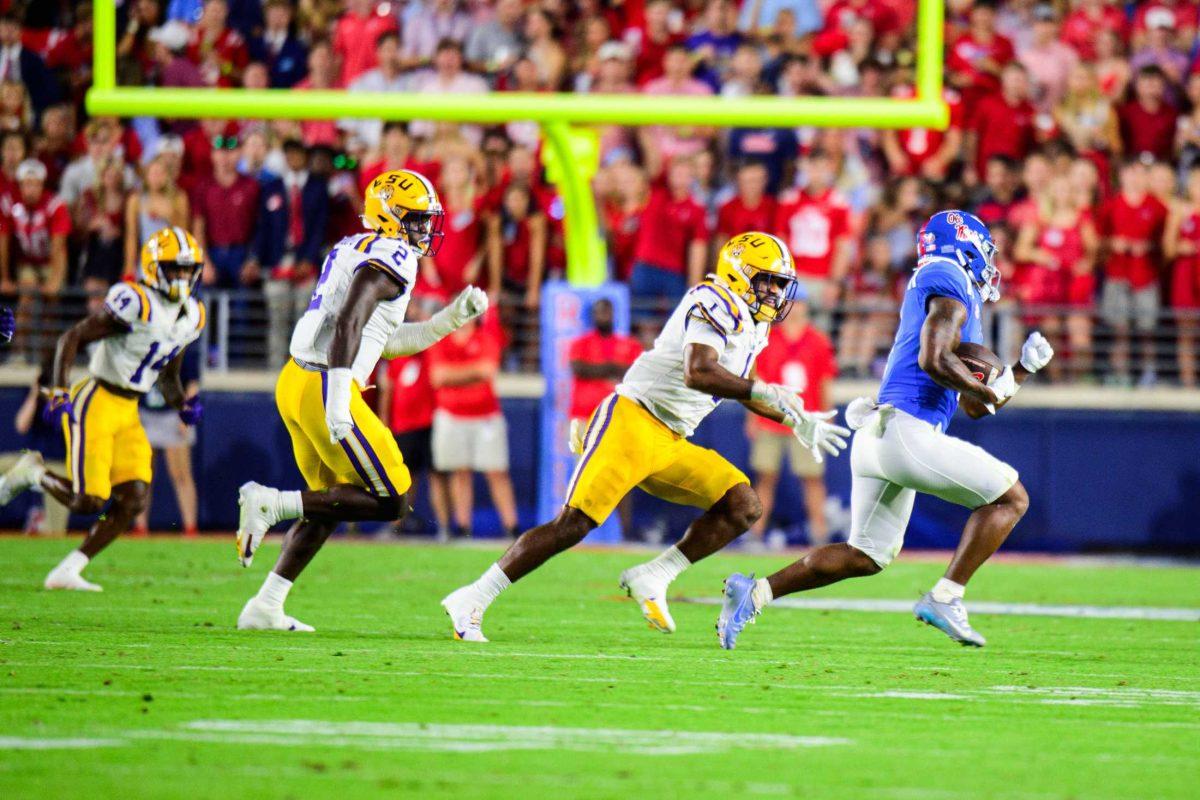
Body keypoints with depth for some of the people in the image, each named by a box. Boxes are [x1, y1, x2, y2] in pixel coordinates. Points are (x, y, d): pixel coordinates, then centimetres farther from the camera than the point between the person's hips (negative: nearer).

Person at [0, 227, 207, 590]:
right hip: (96, 402, -8)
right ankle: (33, 472, 19)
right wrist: (58, 391, -24)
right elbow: (71, 339, -15)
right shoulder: (135, 303, -18)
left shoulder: (191, 317, 8)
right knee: (88, 502, -11)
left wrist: (182, 405, 3)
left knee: (134, 501, -4)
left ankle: (67, 572, 5)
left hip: (128, 411, 8)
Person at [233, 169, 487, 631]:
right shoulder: (390, 258, -9)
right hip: (323, 388, -10)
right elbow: (348, 323, -23)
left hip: (296, 383, 10)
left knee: (327, 504, 21)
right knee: (392, 501, -2)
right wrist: (338, 399, -30)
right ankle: (271, 503, -9)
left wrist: (452, 319, 23)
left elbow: (387, 342, 26)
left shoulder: (353, 251, 20)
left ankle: (264, 609, 17)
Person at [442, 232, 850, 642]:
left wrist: (796, 421, 30)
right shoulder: (714, 305, -13)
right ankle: (471, 600, -10)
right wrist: (764, 392, -24)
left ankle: (651, 578, 0)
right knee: (573, 524, -15)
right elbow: (698, 373, -29)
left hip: (671, 443, 9)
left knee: (743, 508, -2)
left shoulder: (750, 323, 17)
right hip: (632, 423, -9)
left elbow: (736, 387, 34)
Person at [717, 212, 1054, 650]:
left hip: (876, 438, 10)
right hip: (906, 431, -10)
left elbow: (975, 405, 30)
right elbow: (934, 361, -18)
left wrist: (1024, 367, 22)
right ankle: (945, 598, -6)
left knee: (866, 555, 16)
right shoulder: (948, 281, -3)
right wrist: (991, 391, -6)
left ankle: (756, 592, 8)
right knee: (1010, 498, 0)